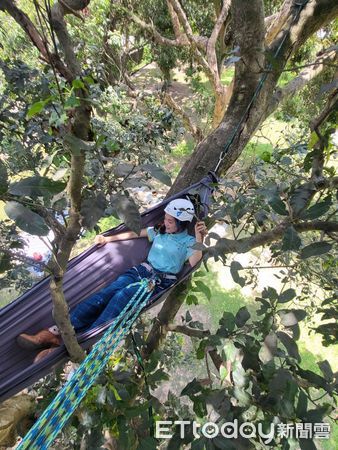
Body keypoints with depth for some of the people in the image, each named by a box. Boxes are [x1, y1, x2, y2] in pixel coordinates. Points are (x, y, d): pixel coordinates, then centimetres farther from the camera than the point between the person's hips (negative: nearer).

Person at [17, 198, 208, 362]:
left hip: (161, 281, -5)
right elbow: (135, 233, 19)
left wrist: (199, 240, -27)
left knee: (120, 298, -29)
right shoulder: (159, 231, 15)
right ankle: (58, 332, -24)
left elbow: (194, 263, -16)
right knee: (105, 293, -19)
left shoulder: (188, 242, 1)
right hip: (143, 270, 5)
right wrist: (108, 239, 21)